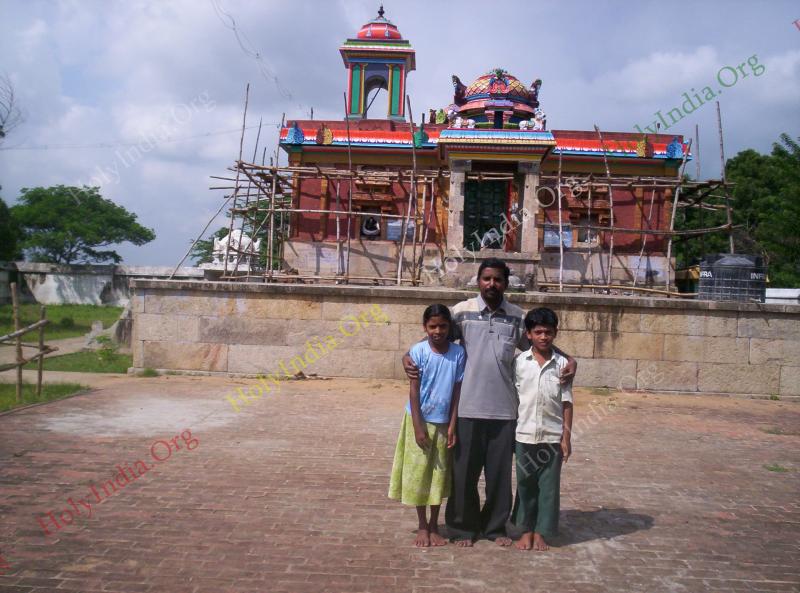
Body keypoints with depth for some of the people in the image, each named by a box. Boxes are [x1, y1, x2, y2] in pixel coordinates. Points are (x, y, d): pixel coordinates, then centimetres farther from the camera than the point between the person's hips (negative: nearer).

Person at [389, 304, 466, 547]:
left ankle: (434, 526, 26)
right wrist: (418, 427, -13)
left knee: (440, 473, 10)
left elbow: (457, 391, -1)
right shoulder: (418, 351, -10)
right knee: (418, 473, 5)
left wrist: (452, 425, -5)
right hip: (420, 420, -2)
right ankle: (422, 527, 20)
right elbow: (414, 390, -9)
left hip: (443, 422, 2)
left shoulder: (458, 353, -5)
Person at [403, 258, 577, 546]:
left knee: (500, 472, 12)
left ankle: (496, 527, 30)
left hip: (504, 409, 2)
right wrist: (408, 356, -11)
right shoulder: (462, 311, -1)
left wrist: (569, 360, -4)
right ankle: (463, 528, 25)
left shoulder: (517, 317, 5)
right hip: (468, 408, -1)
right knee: (464, 471, 8)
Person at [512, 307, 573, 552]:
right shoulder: (519, 361, -1)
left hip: (552, 436, 0)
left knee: (548, 485, 8)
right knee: (525, 484, 10)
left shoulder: (562, 363, -1)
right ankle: (527, 530, 25)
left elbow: (566, 402, 0)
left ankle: (541, 532, 22)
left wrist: (567, 436, -2)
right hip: (525, 434, 0)